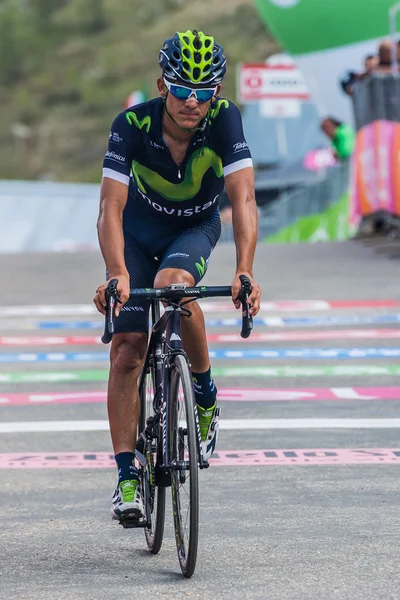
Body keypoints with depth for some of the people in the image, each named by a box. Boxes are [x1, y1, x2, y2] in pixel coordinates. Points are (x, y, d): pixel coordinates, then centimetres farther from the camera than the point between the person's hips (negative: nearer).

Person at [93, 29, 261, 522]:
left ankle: (205, 395, -11)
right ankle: (127, 477, -4)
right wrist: (117, 274, -52)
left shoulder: (224, 118, -30)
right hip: (139, 232, 1)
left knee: (171, 284, -34)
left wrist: (244, 272, -51)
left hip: (195, 229, -1)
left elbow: (243, 198, -37)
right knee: (127, 349, -9)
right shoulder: (133, 125, -30)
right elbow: (111, 207, -36)